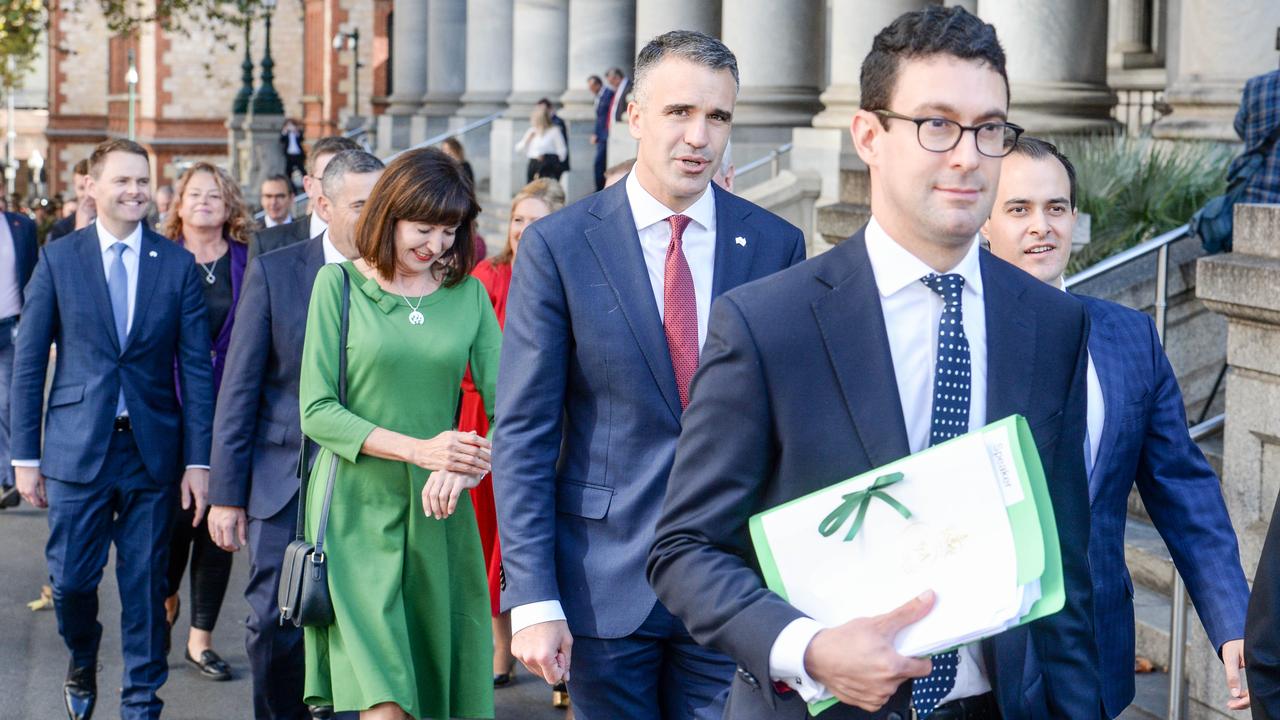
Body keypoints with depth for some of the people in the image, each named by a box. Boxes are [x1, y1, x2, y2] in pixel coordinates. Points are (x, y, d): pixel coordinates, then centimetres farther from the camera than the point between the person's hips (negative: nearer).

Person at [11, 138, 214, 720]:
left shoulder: (177, 265, 2)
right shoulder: (58, 259, 1)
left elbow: (196, 367, 1)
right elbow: (28, 363, 3)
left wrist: (198, 459, -4)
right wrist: (25, 455, -1)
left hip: (153, 448, 1)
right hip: (77, 447, -1)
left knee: (146, 584, 6)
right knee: (70, 578, 2)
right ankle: (82, 665, 32)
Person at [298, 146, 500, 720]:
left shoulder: (468, 293, 8)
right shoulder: (339, 284, 0)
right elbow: (316, 410, -5)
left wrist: (464, 467, -20)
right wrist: (419, 449, -18)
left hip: (438, 511, 3)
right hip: (358, 507, -3)